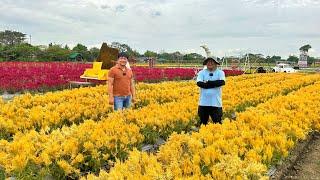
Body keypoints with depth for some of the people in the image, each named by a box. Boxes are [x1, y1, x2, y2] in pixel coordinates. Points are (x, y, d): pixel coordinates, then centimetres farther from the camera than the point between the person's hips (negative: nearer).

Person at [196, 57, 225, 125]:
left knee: (217, 123, 2)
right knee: (203, 123, 12)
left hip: (216, 103, -1)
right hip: (203, 103, 1)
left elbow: (222, 82, -17)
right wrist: (215, 84, -14)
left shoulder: (220, 72, 2)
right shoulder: (202, 72, 4)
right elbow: (199, 83, -14)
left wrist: (208, 82, -14)